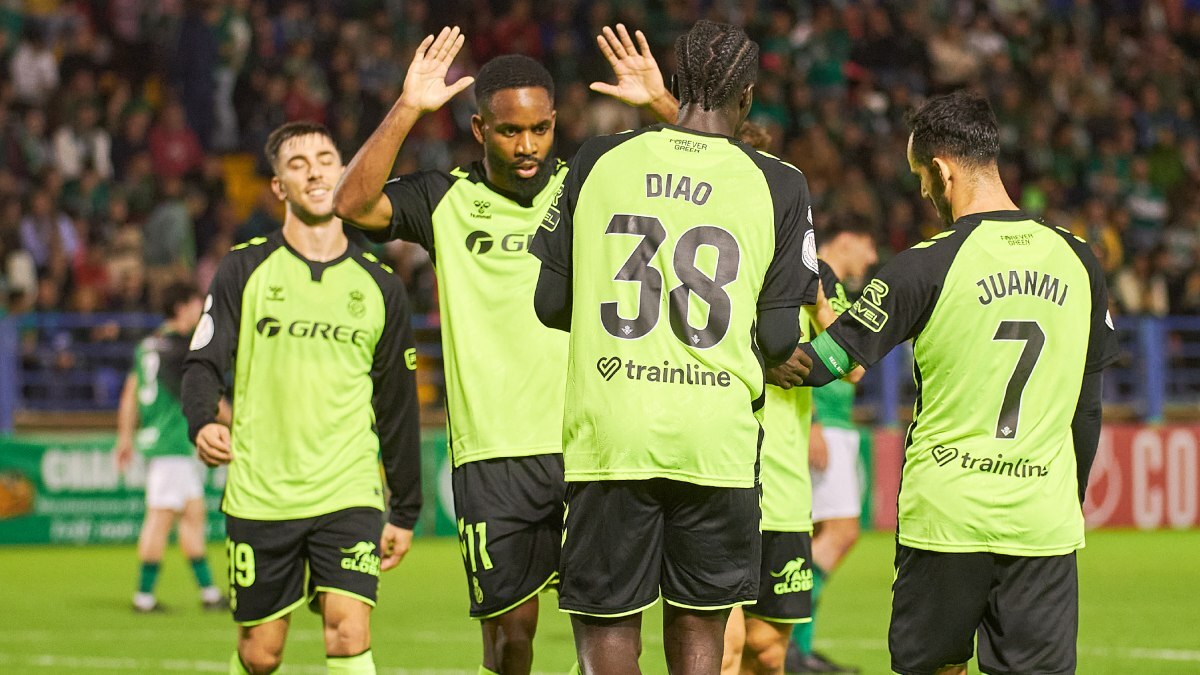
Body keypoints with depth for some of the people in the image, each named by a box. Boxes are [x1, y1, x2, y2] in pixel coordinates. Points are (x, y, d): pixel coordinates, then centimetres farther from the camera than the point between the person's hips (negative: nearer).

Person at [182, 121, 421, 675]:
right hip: (260, 497, 0)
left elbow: (397, 406, 14)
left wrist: (406, 510, 14)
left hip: (349, 497, 0)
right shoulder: (246, 270, 4)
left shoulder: (380, 287, 9)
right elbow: (204, 362, -2)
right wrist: (203, 424, -24)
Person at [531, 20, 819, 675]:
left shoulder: (598, 161, 3)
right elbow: (779, 339, 0)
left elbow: (550, 304, 6)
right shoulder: (777, 186, 0)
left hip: (609, 434, 0)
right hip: (716, 440, 0)